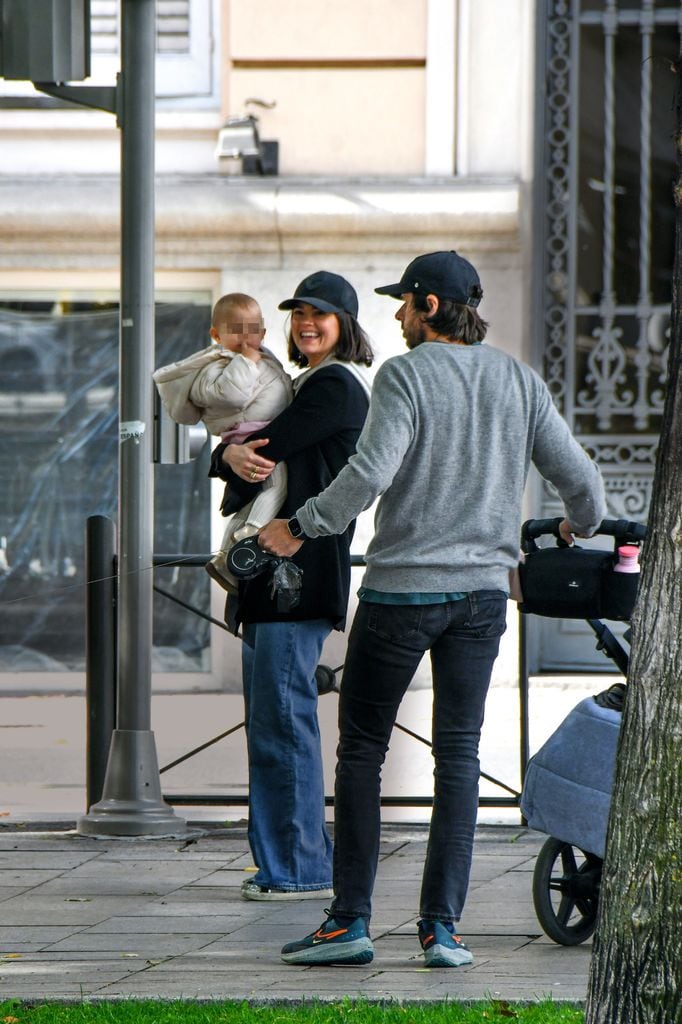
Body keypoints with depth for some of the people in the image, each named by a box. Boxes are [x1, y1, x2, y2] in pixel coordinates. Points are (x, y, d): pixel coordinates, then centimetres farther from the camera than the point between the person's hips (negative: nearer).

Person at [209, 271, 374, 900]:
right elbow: (256, 451, 14)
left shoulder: (337, 387, -8)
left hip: (302, 572, -10)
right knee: (268, 720, 12)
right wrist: (231, 456, -10)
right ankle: (282, 862, 17)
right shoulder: (303, 383, 23)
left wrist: (241, 451, 7)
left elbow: (269, 446, -15)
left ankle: (304, 869, -8)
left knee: (284, 717, -10)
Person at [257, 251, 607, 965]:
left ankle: (350, 920, 4)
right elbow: (579, 479, 6)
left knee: (361, 748, 6)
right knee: (458, 754, 7)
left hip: (402, 586, -4)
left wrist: (302, 528, -9)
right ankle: (442, 926, 1)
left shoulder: (405, 376, -9)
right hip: (483, 588, 4)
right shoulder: (520, 383, 6)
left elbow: (370, 473, -21)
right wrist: (580, 525, 28)